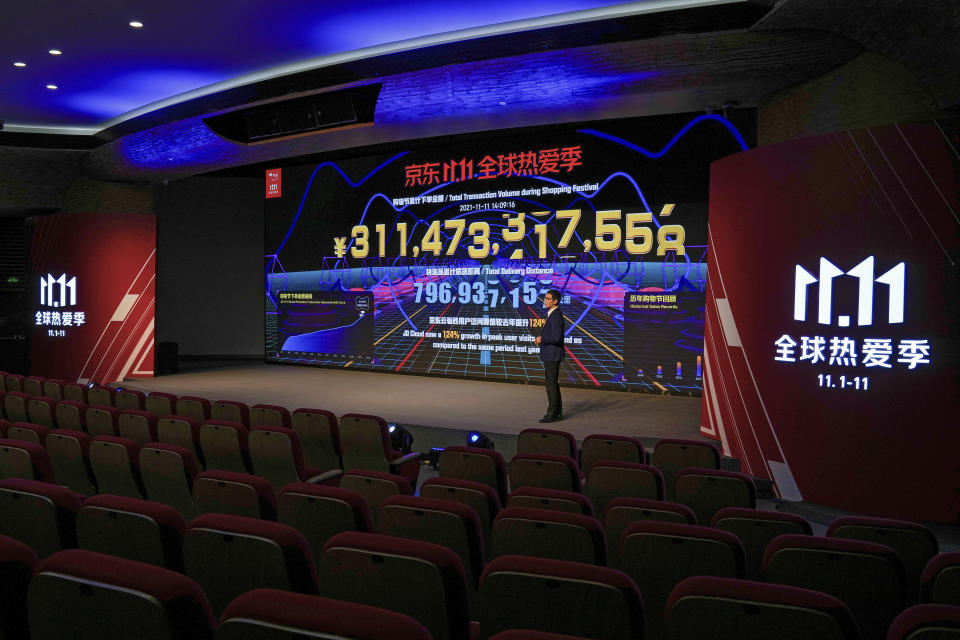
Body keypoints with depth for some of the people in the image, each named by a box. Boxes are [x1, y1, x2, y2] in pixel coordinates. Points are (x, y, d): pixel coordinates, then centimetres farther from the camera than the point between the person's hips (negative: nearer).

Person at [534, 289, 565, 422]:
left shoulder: (556, 316, -18)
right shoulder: (552, 314, 15)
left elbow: (556, 337, -26)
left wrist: (542, 340, -12)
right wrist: (541, 339, 7)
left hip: (552, 355, -11)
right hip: (550, 355, 11)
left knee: (551, 384, -6)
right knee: (553, 383, 14)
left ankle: (553, 414, -2)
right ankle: (558, 412, 21)